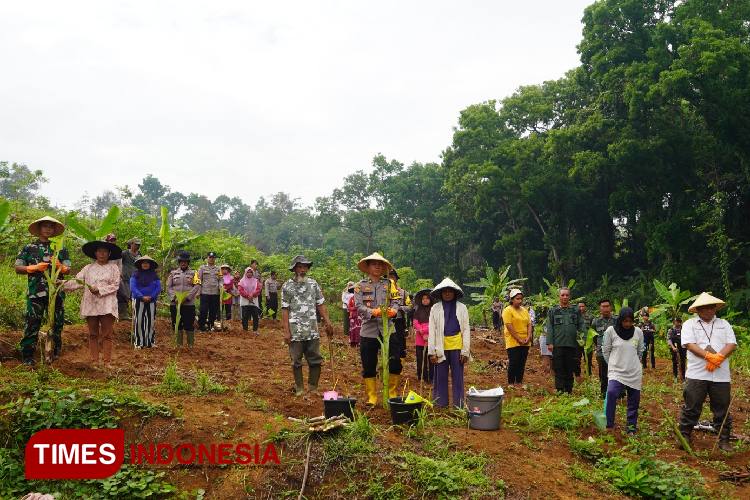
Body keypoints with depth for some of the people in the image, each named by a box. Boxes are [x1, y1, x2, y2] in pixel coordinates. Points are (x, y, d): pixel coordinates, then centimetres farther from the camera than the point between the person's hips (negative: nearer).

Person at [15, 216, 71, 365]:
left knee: (56, 324, 9)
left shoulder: (60, 248, 10)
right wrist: (35, 267, -13)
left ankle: (55, 355, 23)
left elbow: (68, 269, 5)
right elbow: (18, 268, 2)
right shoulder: (29, 248, 6)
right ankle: (27, 357, 4)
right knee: (32, 325, -3)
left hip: (57, 292, 2)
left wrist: (60, 267, -17)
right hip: (35, 293, -2)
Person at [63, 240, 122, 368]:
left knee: (106, 334, -4)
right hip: (90, 305, 3)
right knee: (93, 334, 7)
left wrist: (99, 289, -12)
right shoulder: (88, 268, 13)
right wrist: (63, 284, -10)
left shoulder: (113, 267, 6)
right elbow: (77, 281, 5)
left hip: (107, 306, -3)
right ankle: (94, 361, 12)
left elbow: (115, 285, -2)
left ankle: (107, 362, 0)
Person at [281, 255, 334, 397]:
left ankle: (313, 389, 17)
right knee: (296, 361, 6)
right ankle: (299, 389, 19)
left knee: (316, 360, 4)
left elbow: (320, 305, 10)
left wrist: (328, 323, 2)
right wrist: (286, 331, -9)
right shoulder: (287, 286, -2)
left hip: (313, 330, 3)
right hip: (295, 331, -3)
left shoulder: (313, 284, 8)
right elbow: (285, 310, -4)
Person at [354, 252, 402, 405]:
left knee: (395, 363, -1)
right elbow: (358, 306, -7)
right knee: (369, 367, 5)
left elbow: (395, 301, 1)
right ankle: (372, 398, 17)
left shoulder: (389, 284, 10)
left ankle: (392, 394, 17)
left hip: (387, 329, 1)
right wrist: (373, 312, -24)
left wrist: (393, 310, -22)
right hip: (368, 330, -1)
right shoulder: (360, 286, 5)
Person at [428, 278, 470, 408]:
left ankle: (458, 405, 12)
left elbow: (466, 330, 2)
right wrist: (431, 351, -3)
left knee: (457, 377, 4)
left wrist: (465, 351, -5)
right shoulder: (435, 308, 4)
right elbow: (432, 331, 3)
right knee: (440, 377, 6)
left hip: (457, 347, -1)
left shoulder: (462, 308, 4)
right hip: (440, 347, 1)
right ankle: (440, 404, 16)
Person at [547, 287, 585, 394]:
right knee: (559, 370, -1)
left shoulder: (576, 311, 10)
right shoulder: (553, 311, 7)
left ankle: (569, 391, 15)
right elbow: (549, 328, 3)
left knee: (570, 370, 8)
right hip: (558, 344, -1)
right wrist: (549, 342, -6)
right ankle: (559, 392, 3)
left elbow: (581, 325, 9)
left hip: (572, 345, 1)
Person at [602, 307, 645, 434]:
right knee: (611, 393, -25)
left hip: (634, 373, 3)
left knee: (634, 402, 6)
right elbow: (605, 351, 3)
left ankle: (632, 427, 22)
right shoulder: (610, 331, -8)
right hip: (616, 371, -3)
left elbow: (640, 352, 16)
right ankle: (609, 425, -15)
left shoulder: (638, 332, 0)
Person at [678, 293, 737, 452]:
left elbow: (732, 344, 3)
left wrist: (718, 357, -14)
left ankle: (724, 440, 20)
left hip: (721, 375, 3)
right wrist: (709, 356, -19)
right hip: (696, 374, -2)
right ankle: (684, 436, 13)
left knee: (722, 409, 8)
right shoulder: (690, 324, 6)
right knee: (691, 408, 1)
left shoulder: (724, 324, 15)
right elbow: (689, 344, -7)